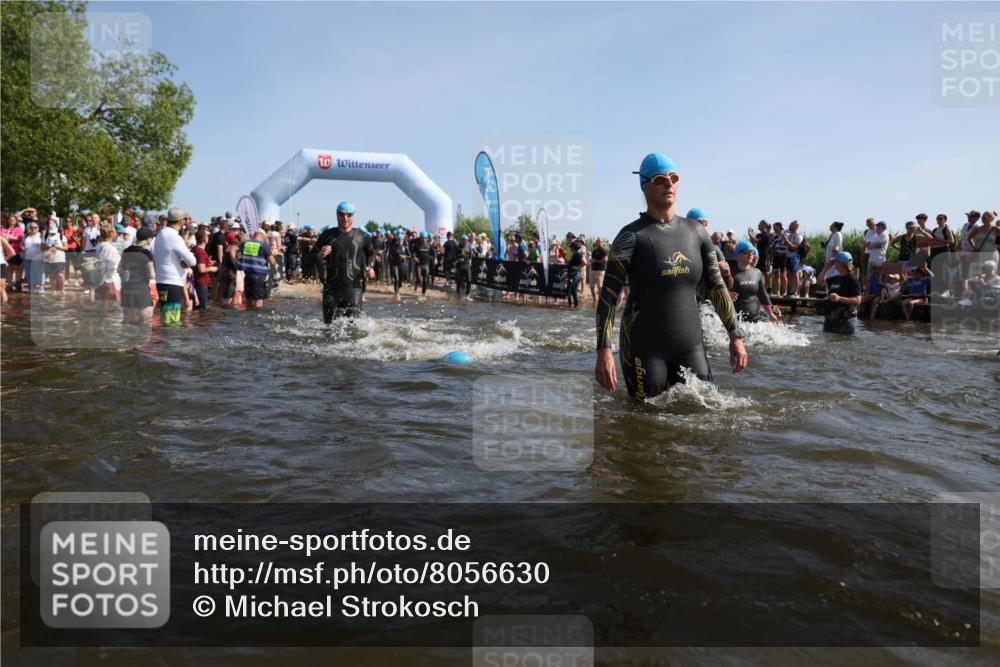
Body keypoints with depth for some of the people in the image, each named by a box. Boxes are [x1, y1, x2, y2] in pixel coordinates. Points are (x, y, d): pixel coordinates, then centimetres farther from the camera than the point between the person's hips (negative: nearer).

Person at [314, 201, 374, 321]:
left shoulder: (362, 237, 6)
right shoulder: (328, 235, 6)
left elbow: (370, 254, 22)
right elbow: (313, 256, 9)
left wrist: (369, 268, 5)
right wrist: (321, 255, -12)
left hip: (354, 286, -1)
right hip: (332, 287, 1)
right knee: (330, 324, 3)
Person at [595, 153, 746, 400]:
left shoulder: (695, 231, 7)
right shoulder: (632, 236, -9)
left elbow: (716, 286, 13)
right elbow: (608, 296, -12)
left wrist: (735, 335, 8)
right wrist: (604, 351, -21)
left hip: (691, 346, 5)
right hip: (644, 348, -5)